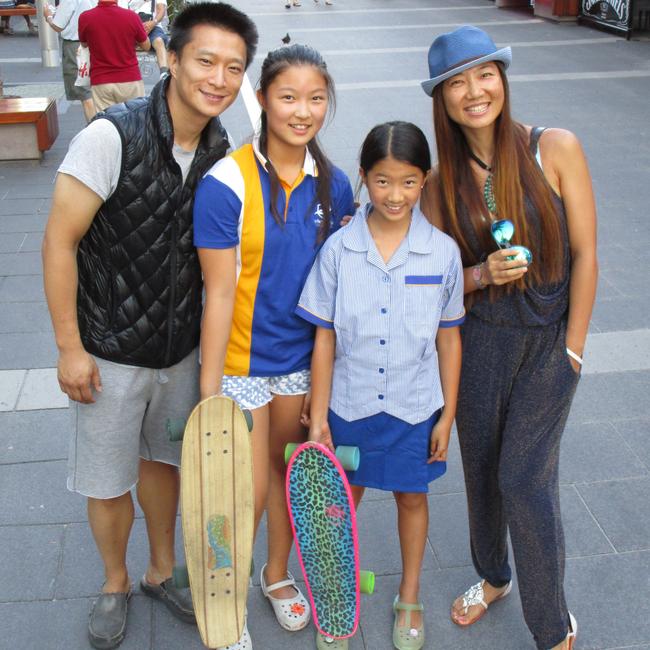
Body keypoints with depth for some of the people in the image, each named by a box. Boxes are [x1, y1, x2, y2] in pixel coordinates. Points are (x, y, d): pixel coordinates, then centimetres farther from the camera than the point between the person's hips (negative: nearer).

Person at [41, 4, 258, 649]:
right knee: (108, 481, 11)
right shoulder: (112, 136, -23)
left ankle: (161, 571, 44)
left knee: (163, 459, 22)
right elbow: (59, 242, -18)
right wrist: (70, 347, -15)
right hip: (111, 351, -4)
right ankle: (115, 583, 38)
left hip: (183, 345, 5)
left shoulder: (221, 149, -5)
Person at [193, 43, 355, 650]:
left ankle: (277, 573, 45)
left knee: (291, 469, 19)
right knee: (249, 491, 3)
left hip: (305, 354, 5)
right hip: (242, 358, -4)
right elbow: (220, 293, -17)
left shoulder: (332, 184, -3)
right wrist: (209, 391, -16)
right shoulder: (227, 183, -18)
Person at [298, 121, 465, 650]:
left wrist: (448, 415, 1)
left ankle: (409, 600, 42)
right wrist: (318, 417, -5)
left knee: (412, 497, 19)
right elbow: (325, 339, -6)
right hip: (349, 406, 0)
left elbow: (448, 339, -1)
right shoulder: (338, 250, -12)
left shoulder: (443, 252, -10)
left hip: (416, 409, 0)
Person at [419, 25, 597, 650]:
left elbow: (584, 255, -9)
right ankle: (493, 575, 44)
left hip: (550, 340, -3)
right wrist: (483, 274, -17)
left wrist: (571, 350, -9)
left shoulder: (555, 148, -11)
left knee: (525, 479, -6)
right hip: (479, 340, 4)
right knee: (481, 467, 15)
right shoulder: (441, 183, -2)